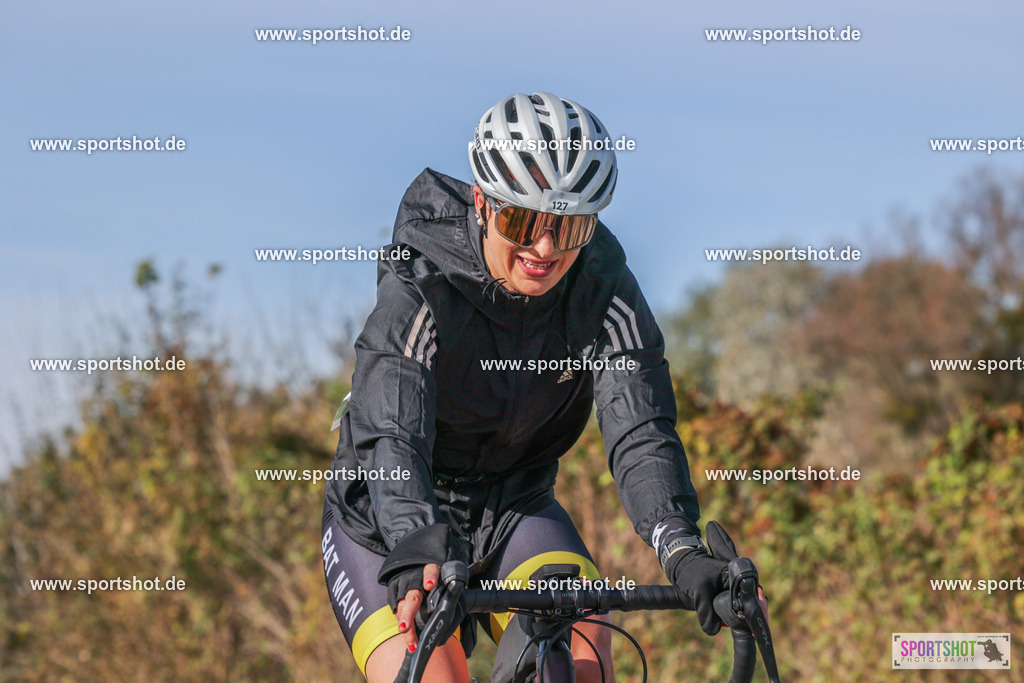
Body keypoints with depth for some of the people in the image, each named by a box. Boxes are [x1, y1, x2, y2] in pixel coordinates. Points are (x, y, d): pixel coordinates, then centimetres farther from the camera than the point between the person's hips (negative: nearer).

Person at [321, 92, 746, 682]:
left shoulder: (605, 290, -17)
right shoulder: (418, 291, -26)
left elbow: (641, 432, -27)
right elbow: (393, 439, -39)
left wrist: (684, 550, -46)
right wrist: (420, 550, -60)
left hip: (515, 512, 3)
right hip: (387, 525, -3)